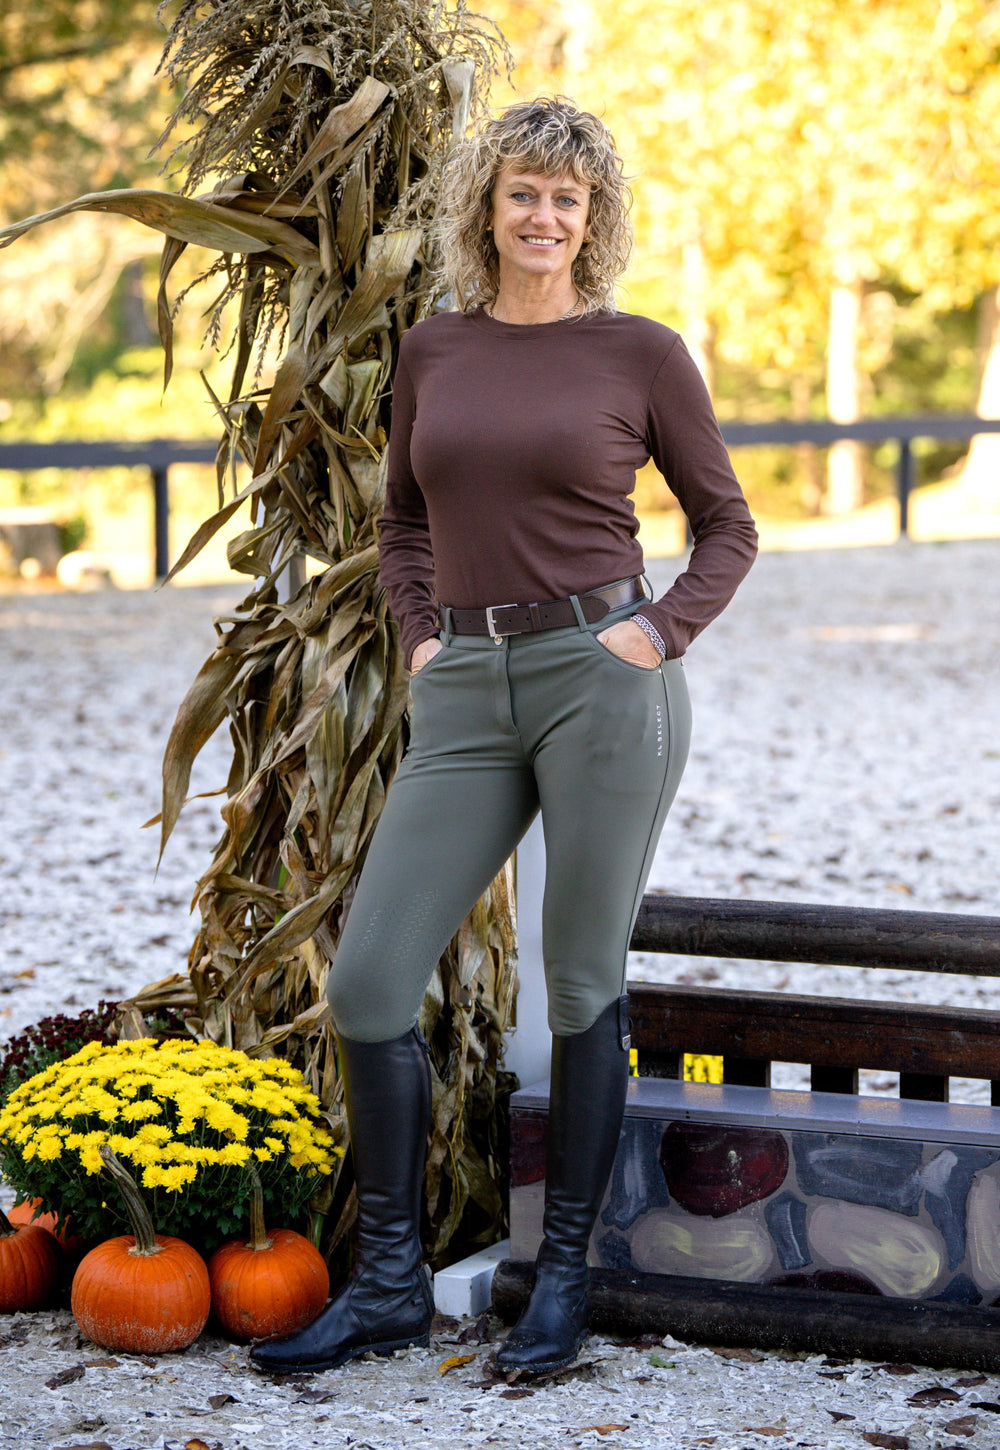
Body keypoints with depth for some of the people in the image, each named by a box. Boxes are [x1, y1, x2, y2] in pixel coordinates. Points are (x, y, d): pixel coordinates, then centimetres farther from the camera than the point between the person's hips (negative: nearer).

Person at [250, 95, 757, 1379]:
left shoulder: (641, 353, 1)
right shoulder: (433, 351, 11)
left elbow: (726, 523, 9)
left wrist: (661, 632, -6)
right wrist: (418, 634, 9)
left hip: (605, 680, -4)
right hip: (466, 696, 4)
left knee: (582, 984, 3)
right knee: (365, 983, -2)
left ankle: (564, 1277, 17)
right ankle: (388, 1286, 11)